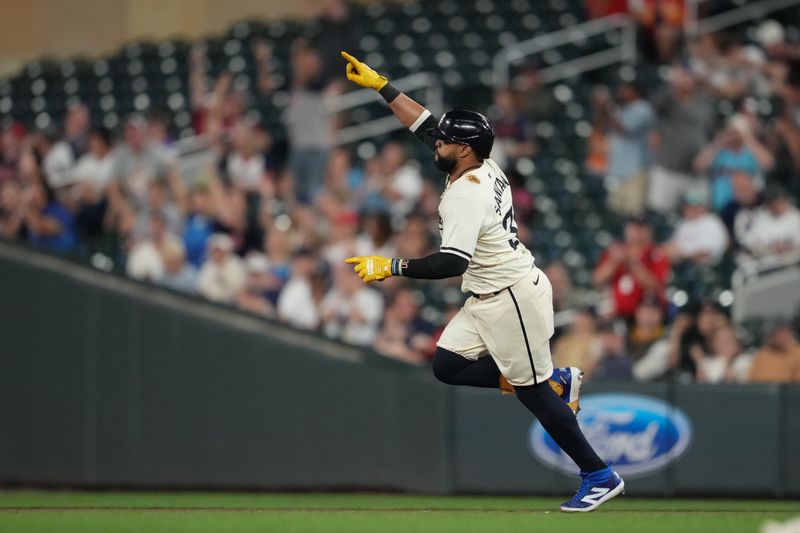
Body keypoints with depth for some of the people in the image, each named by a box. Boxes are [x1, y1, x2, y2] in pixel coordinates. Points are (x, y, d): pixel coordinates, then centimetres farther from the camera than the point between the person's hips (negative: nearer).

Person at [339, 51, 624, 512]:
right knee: (448, 365, 9)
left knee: (531, 390, -4)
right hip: (488, 300, 10)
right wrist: (379, 85, 13)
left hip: (513, 298, -10)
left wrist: (392, 267, -28)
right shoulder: (484, 168, 4)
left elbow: (452, 263, -33)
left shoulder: (466, 193, -23)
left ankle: (600, 476, 3)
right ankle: (555, 381, 12)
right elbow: (425, 124, 14)